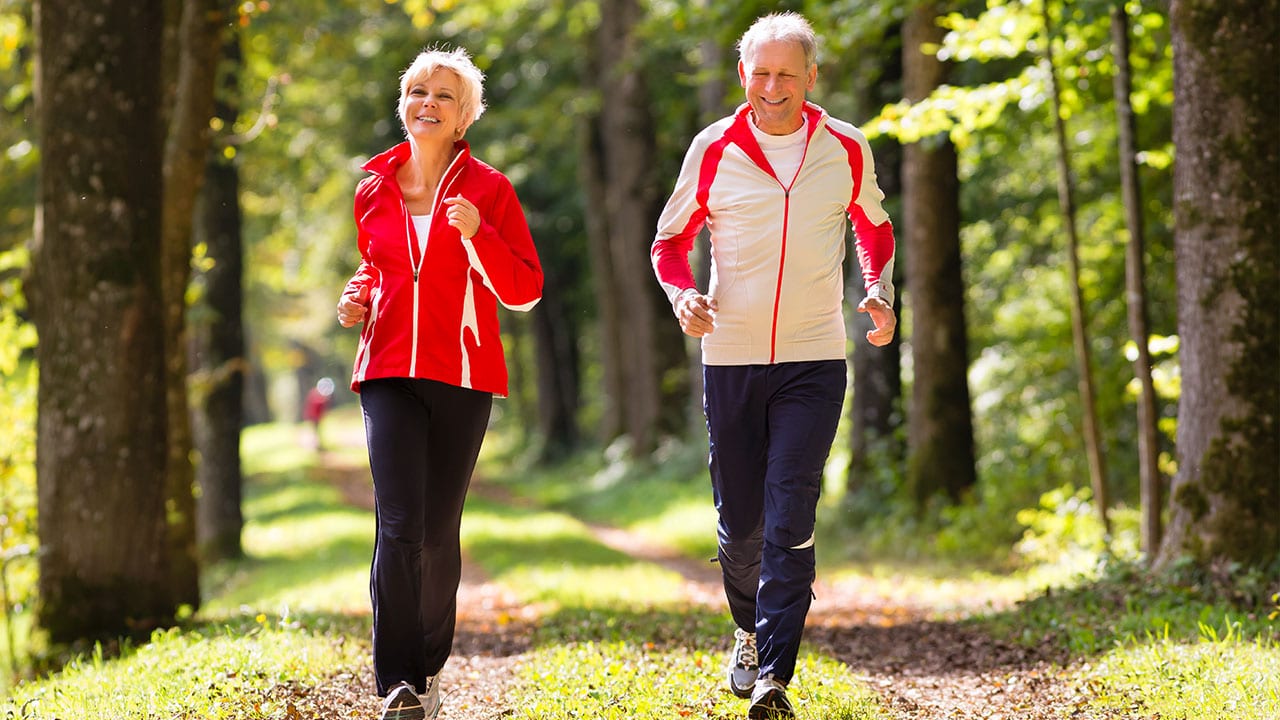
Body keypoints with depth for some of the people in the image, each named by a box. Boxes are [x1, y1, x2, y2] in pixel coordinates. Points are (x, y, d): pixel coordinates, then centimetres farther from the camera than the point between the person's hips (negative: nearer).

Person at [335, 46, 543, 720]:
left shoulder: (488, 190, 0)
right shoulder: (374, 190, 9)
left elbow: (524, 291, -2)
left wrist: (477, 234, -17)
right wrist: (359, 297, 4)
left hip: (462, 375, -1)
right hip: (390, 372, 1)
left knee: (438, 531, 4)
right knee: (398, 527, -13)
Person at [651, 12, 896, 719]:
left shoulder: (846, 149, 1)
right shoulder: (714, 150, -1)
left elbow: (874, 228, 19)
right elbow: (671, 241, 9)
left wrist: (880, 292, 0)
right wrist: (682, 294, -12)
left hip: (814, 360, -1)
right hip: (730, 358, 1)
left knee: (790, 518, -13)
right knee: (739, 520, 8)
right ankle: (749, 631, 36)